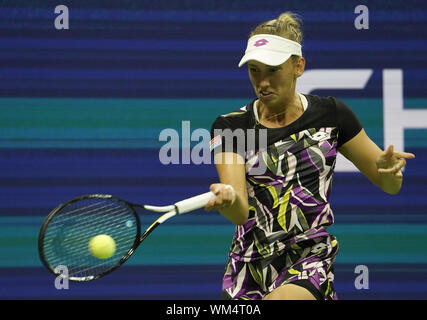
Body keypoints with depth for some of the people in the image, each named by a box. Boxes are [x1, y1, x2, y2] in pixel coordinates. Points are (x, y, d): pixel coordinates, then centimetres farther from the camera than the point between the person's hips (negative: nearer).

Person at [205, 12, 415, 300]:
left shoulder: (330, 114, 1)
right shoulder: (230, 126, -1)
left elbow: (389, 185, 8)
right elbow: (240, 213, -14)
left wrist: (388, 167, -16)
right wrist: (229, 199, -38)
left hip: (310, 264, -3)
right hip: (249, 265, 3)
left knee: (278, 301, -31)